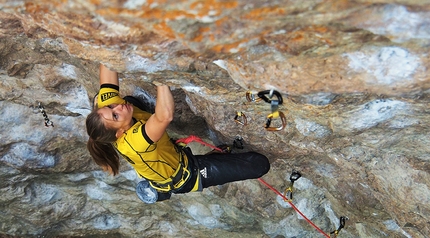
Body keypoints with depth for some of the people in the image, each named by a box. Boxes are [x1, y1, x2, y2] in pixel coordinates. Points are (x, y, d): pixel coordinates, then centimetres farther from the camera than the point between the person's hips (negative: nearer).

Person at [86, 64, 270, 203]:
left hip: (175, 156, 8)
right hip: (184, 176, -8)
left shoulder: (105, 105, -22)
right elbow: (165, 116, -61)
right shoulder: (131, 143, -43)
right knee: (260, 165, -8)